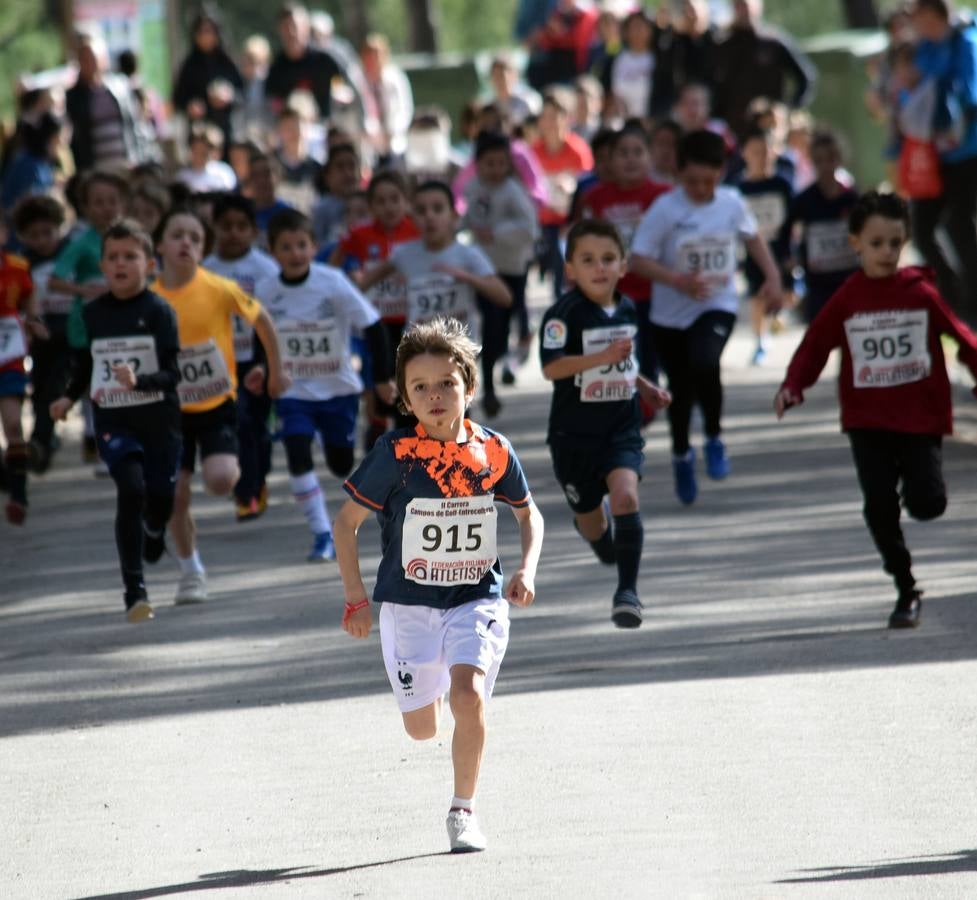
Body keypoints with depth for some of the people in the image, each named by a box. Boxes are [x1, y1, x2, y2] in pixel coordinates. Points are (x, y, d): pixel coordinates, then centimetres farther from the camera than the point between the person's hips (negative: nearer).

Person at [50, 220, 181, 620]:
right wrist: (69, 397, 5)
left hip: (158, 418, -1)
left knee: (160, 496, 2)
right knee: (131, 488, -19)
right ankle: (134, 589, -15)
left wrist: (138, 381, -27)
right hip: (112, 420, 1)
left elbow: (171, 373, -11)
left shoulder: (159, 311, -6)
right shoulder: (91, 314, 4)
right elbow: (82, 366, 19)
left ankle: (153, 531, 44)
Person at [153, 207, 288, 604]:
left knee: (220, 480, -22)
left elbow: (262, 321, 2)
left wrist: (275, 372, 9)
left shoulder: (219, 289, -13)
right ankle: (190, 570, 21)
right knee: (176, 495, -1)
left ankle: (234, 467, 17)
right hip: (173, 410, 2)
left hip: (218, 406, -2)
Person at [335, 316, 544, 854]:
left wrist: (526, 570, -2)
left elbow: (528, 513, 14)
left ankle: (463, 810, -5)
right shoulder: (396, 455, -12)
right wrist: (356, 600, -7)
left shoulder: (494, 452, -5)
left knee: (468, 695, -23)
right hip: (408, 604, 0)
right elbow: (346, 522, -4)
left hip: (478, 599, 0)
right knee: (422, 728, 5)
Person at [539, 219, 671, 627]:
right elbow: (551, 368, -28)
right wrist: (604, 356, -36)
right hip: (574, 433, -3)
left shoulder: (627, 310, 5)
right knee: (591, 523, 11)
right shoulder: (564, 313, -16)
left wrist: (645, 387, 12)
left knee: (626, 496, -23)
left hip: (622, 429, 3)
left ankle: (627, 590, -17)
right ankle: (596, 526, 51)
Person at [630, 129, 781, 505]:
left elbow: (752, 238, 17)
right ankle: (681, 454, 38)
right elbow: (638, 260, -15)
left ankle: (714, 439, -5)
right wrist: (679, 281, -27)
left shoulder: (732, 203, -4)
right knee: (681, 389, 11)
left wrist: (772, 276, 8)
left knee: (705, 363, -28)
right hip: (671, 314, 0)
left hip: (718, 306, 0)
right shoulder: (665, 209, -14)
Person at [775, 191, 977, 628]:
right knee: (879, 506, -4)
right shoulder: (847, 298, 0)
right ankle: (906, 590, 10)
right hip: (868, 422, 1)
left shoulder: (921, 292, -3)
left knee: (927, 503, -12)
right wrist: (793, 386, -10)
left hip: (921, 416, -1)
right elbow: (815, 345, 3)